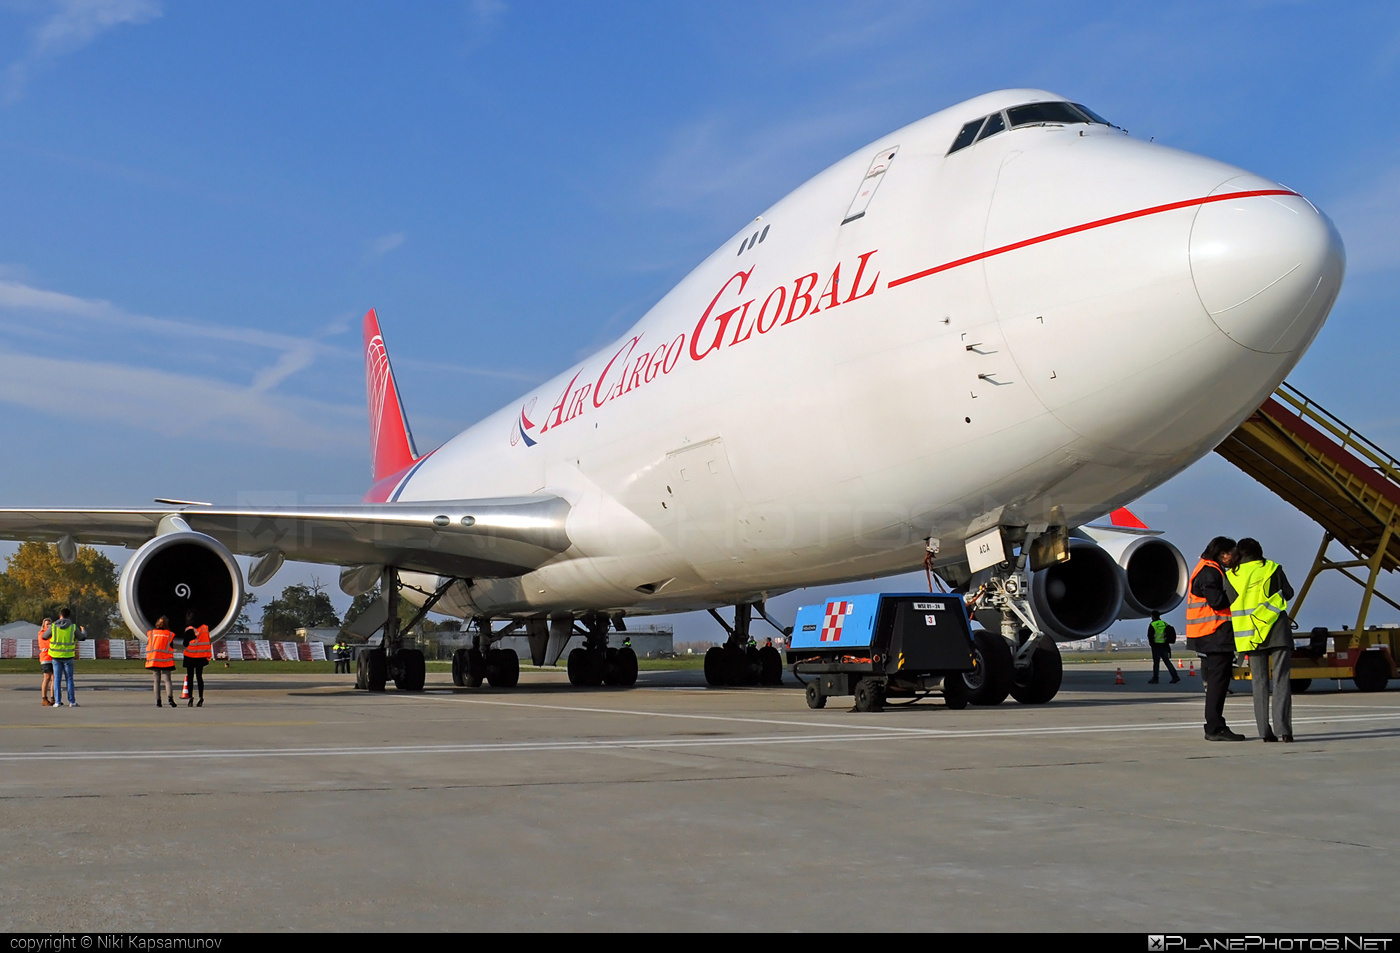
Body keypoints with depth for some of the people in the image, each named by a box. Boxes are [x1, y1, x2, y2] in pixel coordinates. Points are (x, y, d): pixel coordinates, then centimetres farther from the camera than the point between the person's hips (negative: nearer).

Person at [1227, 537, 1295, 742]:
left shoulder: (1231, 576, 2)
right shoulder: (1273, 569, 0)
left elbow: (1228, 604, 4)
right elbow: (1288, 594, 9)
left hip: (1251, 634, 2)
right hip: (1277, 630, -2)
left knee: (1259, 682, 7)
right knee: (1281, 679, -1)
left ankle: (1265, 731, 2)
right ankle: (1282, 729, -11)